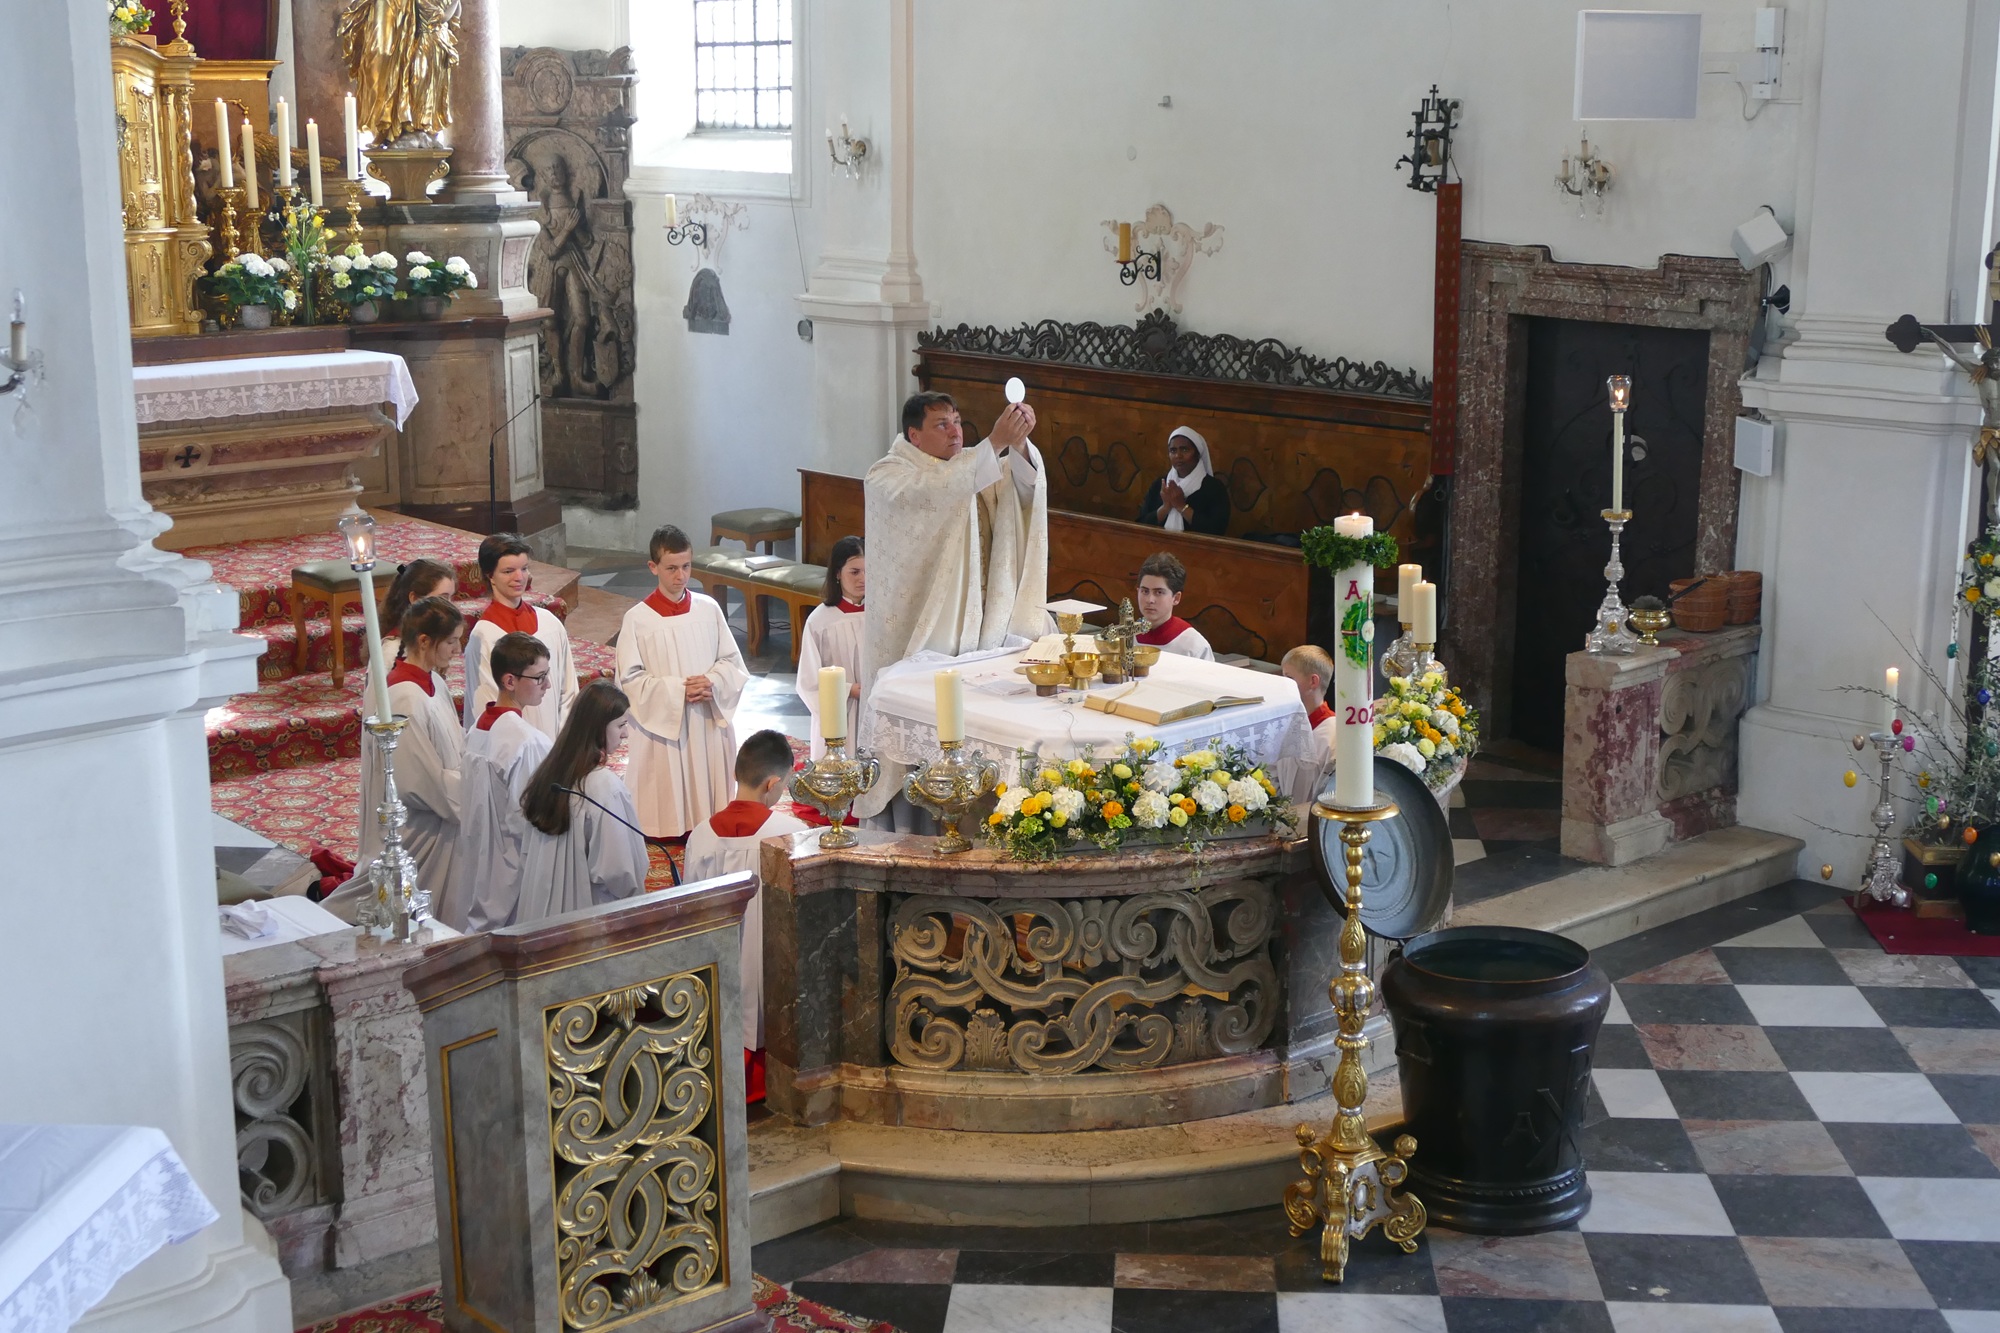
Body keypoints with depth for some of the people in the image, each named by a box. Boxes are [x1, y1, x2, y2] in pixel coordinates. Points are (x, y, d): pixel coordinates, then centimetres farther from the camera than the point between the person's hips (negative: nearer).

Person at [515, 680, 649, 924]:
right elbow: (615, 871, -20)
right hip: (588, 915, -7)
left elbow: (527, 854, 9)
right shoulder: (606, 786, -21)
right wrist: (637, 899, -2)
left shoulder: (546, 772, 2)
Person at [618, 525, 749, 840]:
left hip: (709, 721, 4)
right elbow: (630, 680, -9)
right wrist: (678, 689, -18)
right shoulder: (638, 619, -8)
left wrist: (712, 682, -14)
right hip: (663, 724, -4)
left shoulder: (708, 609, 2)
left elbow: (732, 661, 7)